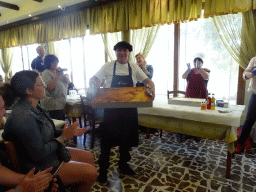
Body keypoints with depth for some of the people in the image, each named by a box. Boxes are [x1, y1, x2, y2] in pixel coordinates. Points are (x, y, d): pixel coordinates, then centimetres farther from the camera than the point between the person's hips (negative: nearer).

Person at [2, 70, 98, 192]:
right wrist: (63, 137, -18)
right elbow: (38, 154, -27)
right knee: (91, 172, -10)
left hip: (49, 151, 9)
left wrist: (67, 132, -2)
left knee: (89, 157, 14)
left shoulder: (34, 107, -1)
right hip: (39, 167, -9)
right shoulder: (23, 117, -30)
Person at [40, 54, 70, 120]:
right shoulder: (46, 73, -9)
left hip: (61, 104, 7)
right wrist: (57, 76, -20)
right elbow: (50, 87, -22)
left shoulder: (58, 71, 14)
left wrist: (62, 74, -9)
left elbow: (68, 81, 8)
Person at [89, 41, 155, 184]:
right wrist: (92, 87, -25)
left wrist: (152, 87, -21)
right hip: (111, 108, -2)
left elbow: (148, 81, 1)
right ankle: (103, 169, 21)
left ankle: (123, 164, 35)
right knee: (107, 139, 3)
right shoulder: (108, 66, -1)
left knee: (127, 138, 14)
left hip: (129, 109, 3)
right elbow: (94, 79, -2)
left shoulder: (134, 68, 6)